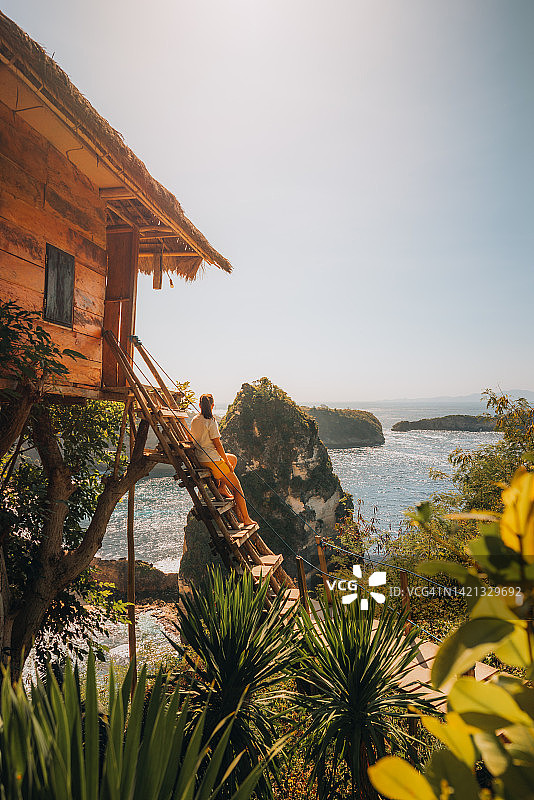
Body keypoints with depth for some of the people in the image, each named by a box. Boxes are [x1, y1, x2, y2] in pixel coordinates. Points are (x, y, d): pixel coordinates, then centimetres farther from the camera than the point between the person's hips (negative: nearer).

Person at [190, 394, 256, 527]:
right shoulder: (211, 422, -18)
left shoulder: (194, 420, 6)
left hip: (200, 456, 8)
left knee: (233, 459, 29)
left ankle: (222, 487, 19)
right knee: (237, 487, 4)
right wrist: (227, 462, -5)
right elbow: (217, 444, -17)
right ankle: (246, 519, 8)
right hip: (212, 459, -8)